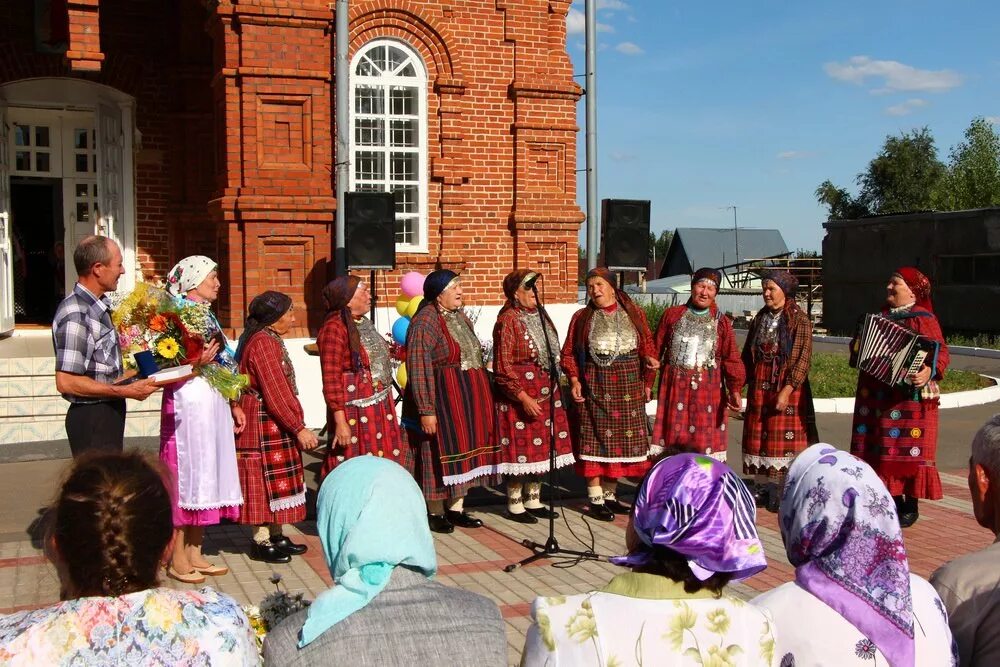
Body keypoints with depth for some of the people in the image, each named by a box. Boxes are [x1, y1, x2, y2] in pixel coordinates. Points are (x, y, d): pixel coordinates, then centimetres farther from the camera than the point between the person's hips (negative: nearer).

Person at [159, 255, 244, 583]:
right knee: (186, 475, -3)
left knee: (206, 476, 12)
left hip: (214, 404, 9)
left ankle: (195, 553, 21)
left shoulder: (207, 315, 15)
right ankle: (178, 559, 7)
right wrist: (197, 362, -30)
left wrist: (234, 405, 19)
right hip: (188, 405, -9)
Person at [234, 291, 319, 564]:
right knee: (266, 479, -3)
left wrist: (297, 425, 18)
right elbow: (274, 394, -23)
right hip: (264, 424, -10)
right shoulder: (264, 343, -19)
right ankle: (261, 541, 5)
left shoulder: (268, 339, 14)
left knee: (277, 480, 13)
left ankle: (275, 536, 20)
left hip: (276, 425, 10)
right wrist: (299, 429, -21)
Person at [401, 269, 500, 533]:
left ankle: (456, 509, 22)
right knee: (439, 454, 0)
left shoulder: (459, 316, 11)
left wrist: (479, 398, 19)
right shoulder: (425, 322, -16)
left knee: (464, 451, 12)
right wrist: (426, 410, -23)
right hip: (441, 399, -8)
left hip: (469, 398, 9)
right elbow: (419, 370, -20)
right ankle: (435, 512, 14)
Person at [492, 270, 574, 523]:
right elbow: (503, 367, -15)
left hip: (546, 394, 8)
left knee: (540, 446, 12)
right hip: (518, 395, -8)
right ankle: (514, 504, 11)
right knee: (520, 447, -1)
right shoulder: (508, 320, -12)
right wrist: (524, 397, -19)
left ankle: (533, 500, 23)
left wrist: (553, 387, 14)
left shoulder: (540, 316, 11)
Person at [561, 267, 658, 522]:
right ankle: (595, 499, 4)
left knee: (623, 440, 6)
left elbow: (647, 346, 11)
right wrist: (575, 380, -8)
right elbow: (569, 353, 4)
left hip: (628, 386, 3)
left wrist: (649, 359, -9)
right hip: (595, 386, -2)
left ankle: (609, 494, 19)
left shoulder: (634, 314, 8)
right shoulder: (582, 317, 4)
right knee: (596, 440, -3)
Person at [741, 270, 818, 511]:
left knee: (784, 437, -3)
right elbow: (747, 354, 14)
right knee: (758, 435, 7)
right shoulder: (760, 318, 11)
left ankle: (785, 491, 4)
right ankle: (764, 488, 17)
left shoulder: (799, 320, -6)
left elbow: (803, 358, -13)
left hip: (786, 386, -6)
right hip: (759, 387, 6)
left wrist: (787, 389, -20)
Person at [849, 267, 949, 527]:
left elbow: (941, 352, -12)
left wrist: (930, 371, -29)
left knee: (908, 450, -3)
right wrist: (857, 348, 5)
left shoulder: (923, 318, -6)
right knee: (883, 448, 9)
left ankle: (910, 506, 7)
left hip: (909, 396, -7)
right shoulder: (881, 316, 15)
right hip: (877, 395, 7)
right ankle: (893, 501, 19)